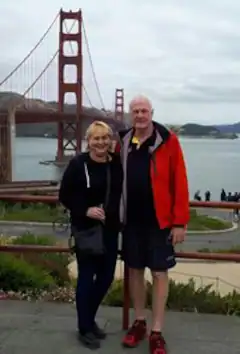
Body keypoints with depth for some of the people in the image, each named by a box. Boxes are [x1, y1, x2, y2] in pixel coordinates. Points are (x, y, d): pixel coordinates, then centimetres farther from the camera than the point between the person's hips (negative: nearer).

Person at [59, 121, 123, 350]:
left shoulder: (117, 163, 1)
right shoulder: (78, 164, -10)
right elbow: (64, 196, -8)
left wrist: (118, 218, 1)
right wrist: (85, 210, -20)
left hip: (110, 229, 5)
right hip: (85, 230, -5)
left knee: (107, 276, 12)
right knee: (86, 276, 3)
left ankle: (90, 319, 34)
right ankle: (84, 329, 20)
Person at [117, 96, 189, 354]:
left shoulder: (168, 141, -8)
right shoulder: (123, 142, 4)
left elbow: (179, 183, -10)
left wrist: (180, 221, -12)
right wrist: (117, 214, 6)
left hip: (159, 220, -4)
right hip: (131, 219, 4)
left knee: (159, 274, 4)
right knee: (135, 270, 13)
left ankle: (156, 332, 16)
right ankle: (139, 323, 29)